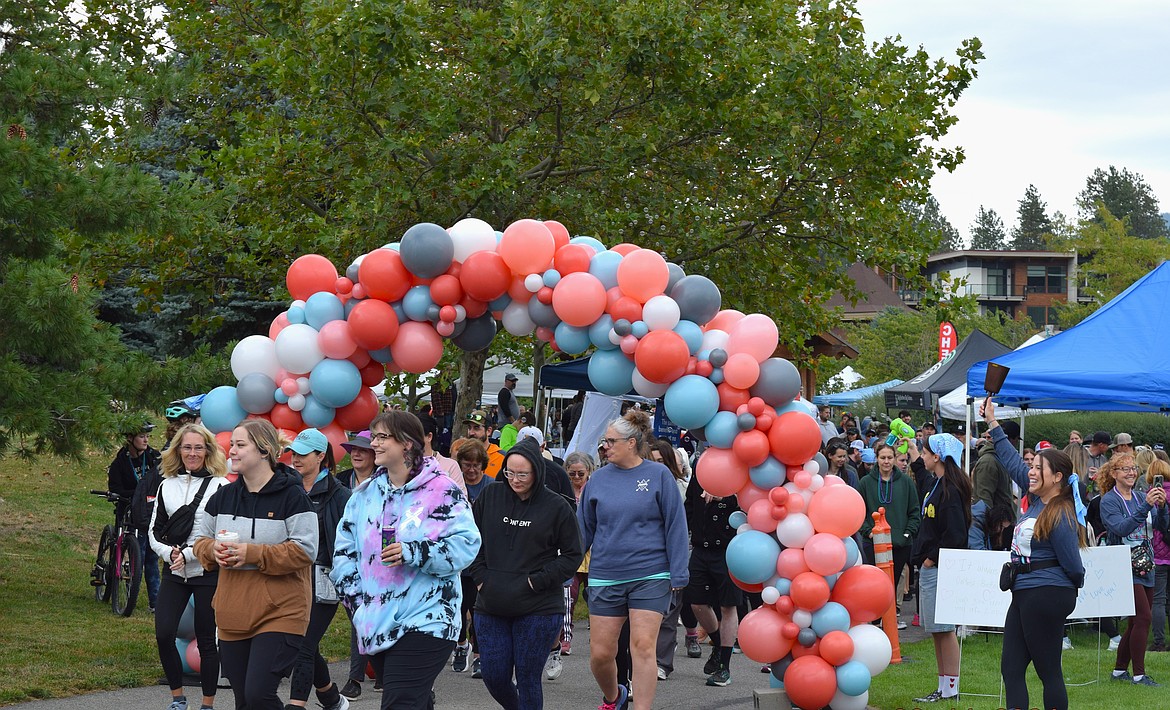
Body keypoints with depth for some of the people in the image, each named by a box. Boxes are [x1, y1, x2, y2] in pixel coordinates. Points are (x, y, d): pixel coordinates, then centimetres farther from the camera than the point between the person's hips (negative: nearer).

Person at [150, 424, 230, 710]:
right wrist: (169, 552, -10)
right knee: (163, 634, -8)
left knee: (206, 640, 3)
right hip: (174, 573, 4)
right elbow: (155, 530, 10)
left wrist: (188, 554, -17)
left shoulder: (219, 486, -5)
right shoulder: (167, 485, 9)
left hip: (208, 572, -4)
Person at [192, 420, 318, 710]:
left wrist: (252, 554, -21)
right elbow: (202, 540, 17)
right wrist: (213, 550, -8)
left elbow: (305, 551, -15)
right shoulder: (223, 497, 10)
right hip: (233, 616, 7)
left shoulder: (292, 496, -9)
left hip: (279, 614, -7)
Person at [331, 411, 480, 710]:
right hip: (377, 625, 7)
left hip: (424, 623, -7)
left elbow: (465, 544, -14)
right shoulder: (365, 493, 12)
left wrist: (412, 553, -22)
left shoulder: (441, 491, -7)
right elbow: (344, 548, 15)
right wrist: (355, 596, 3)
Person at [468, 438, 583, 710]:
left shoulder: (557, 506, -5)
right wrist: (480, 576, 2)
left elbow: (573, 554, 0)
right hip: (491, 604, 3)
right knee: (494, 678, 6)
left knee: (527, 679, 0)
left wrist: (537, 581, -9)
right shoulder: (490, 496, 3)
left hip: (538, 608, -3)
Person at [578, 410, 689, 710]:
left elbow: (675, 526, 0)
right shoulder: (599, 478, 6)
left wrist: (677, 575, -3)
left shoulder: (659, 475, -2)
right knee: (600, 652, 3)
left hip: (649, 576, -3)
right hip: (605, 578, 3)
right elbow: (584, 528, 13)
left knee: (643, 646, -9)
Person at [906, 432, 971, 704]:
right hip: (930, 567, 10)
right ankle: (944, 687, 16)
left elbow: (954, 534, -23)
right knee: (937, 630, 11)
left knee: (943, 628, -5)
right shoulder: (939, 484, 12)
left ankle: (950, 689, -1)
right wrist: (912, 451, 45)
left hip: (939, 568, -10)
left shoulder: (950, 490, -17)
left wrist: (932, 558, -14)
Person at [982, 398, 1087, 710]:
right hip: (1024, 595, 10)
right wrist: (992, 424, 24)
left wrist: (1073, 587, 6)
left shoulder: (1061, 516, -17)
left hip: (1047, 597, -10)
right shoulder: (1036, 500, 9)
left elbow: (1074, 567, -14)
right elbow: (1013, 462, 20)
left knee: (1048, 672, -3)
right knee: (1011, 667, 8)